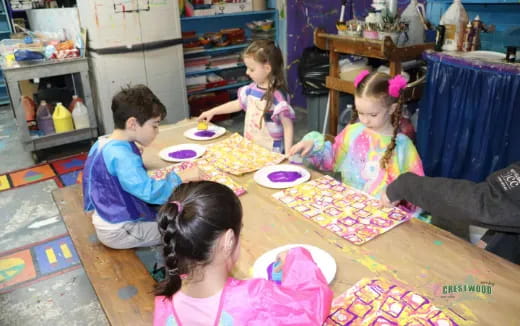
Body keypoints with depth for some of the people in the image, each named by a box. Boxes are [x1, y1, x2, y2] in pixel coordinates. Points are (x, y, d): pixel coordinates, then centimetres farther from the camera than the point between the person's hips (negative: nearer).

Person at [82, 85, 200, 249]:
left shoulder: (106, 143, 3)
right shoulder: (121, 155, -28)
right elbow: (149, 192, -35)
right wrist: (181, 178, -25)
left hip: (112, 219, 10)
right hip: (119, 231, -10)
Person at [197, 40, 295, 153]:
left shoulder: (278, 96, -20)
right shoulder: (252, 89, 2)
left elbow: (288, 127, -16)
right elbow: (237, 104, 19)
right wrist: (212, 112, 21)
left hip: (270, 153, -7)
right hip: (250, 148, 7)